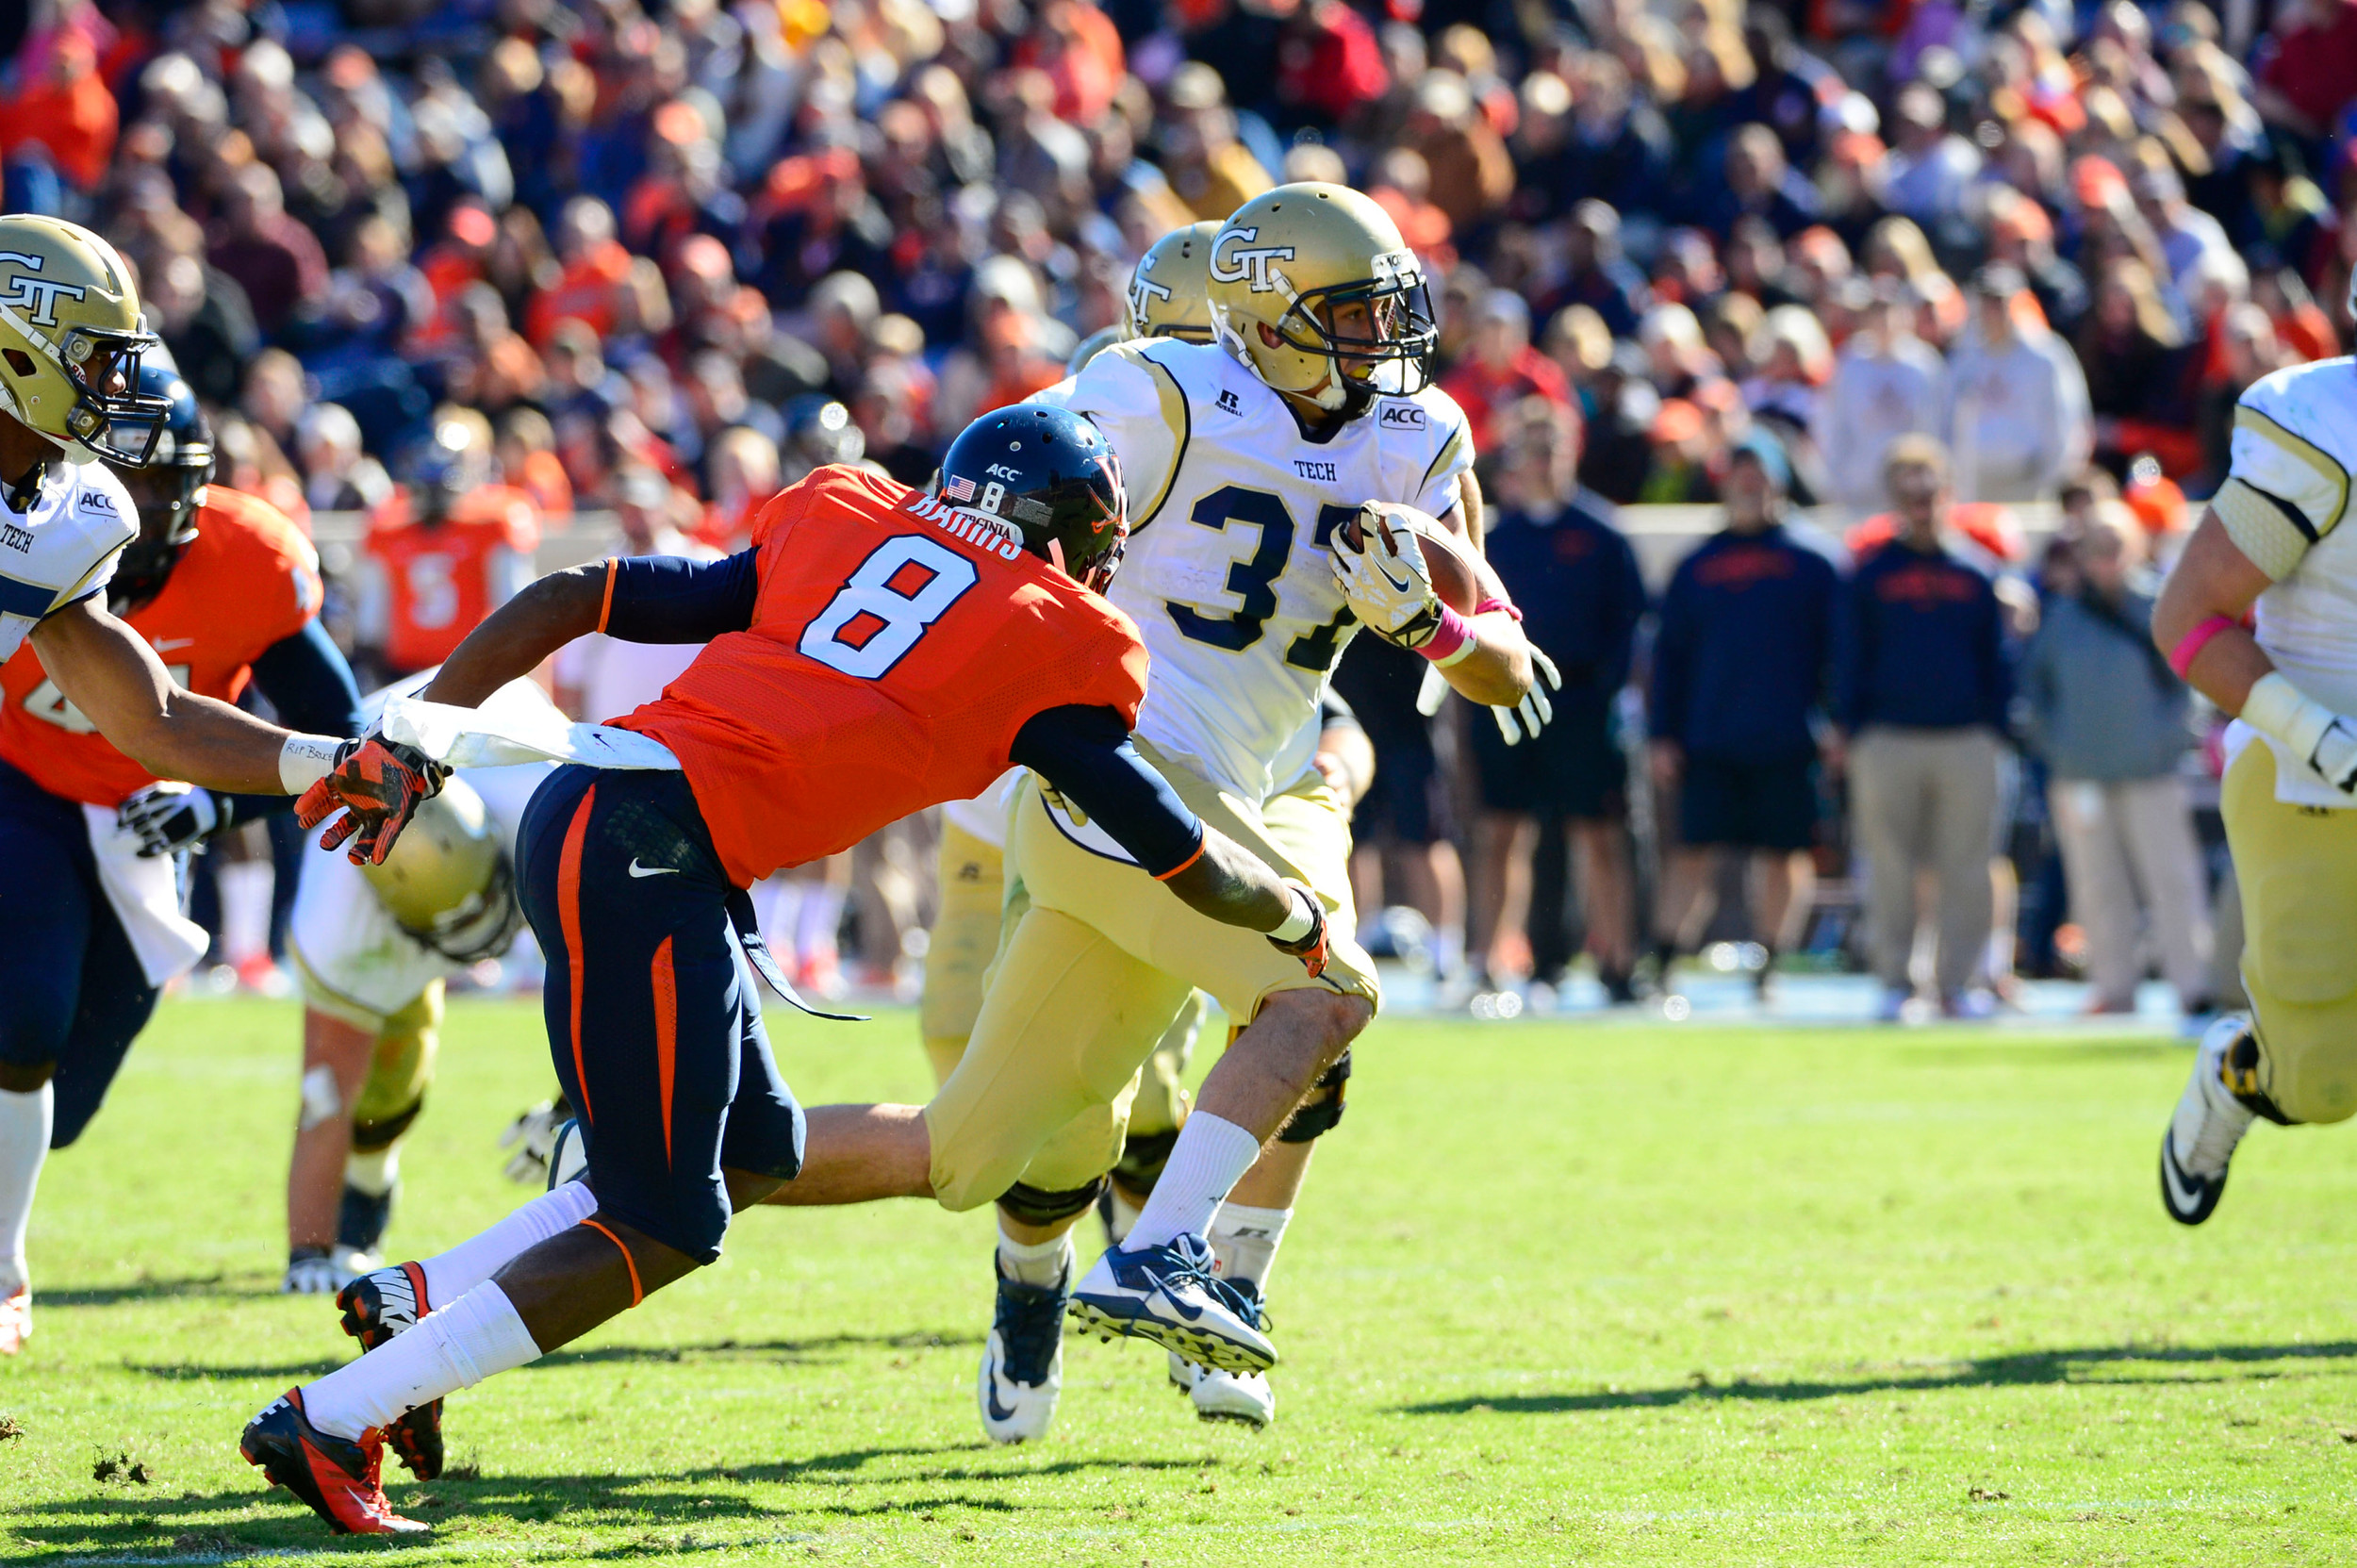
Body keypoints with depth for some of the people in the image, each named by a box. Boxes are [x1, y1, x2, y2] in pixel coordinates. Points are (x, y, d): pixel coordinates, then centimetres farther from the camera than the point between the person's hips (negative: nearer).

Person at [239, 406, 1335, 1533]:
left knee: (755, 1157, 19)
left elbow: (569, 599, 17)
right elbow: (1190, 866, 17)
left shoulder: (842, 525, 22)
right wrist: (1301, 924, 37)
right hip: (647, 856, -8)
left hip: (574, 808, 8)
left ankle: (415, 1302, 19)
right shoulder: (1055, 648, 8)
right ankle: (330, 1422, -4)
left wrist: (415, 745, 18)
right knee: (663, 1230, -1)